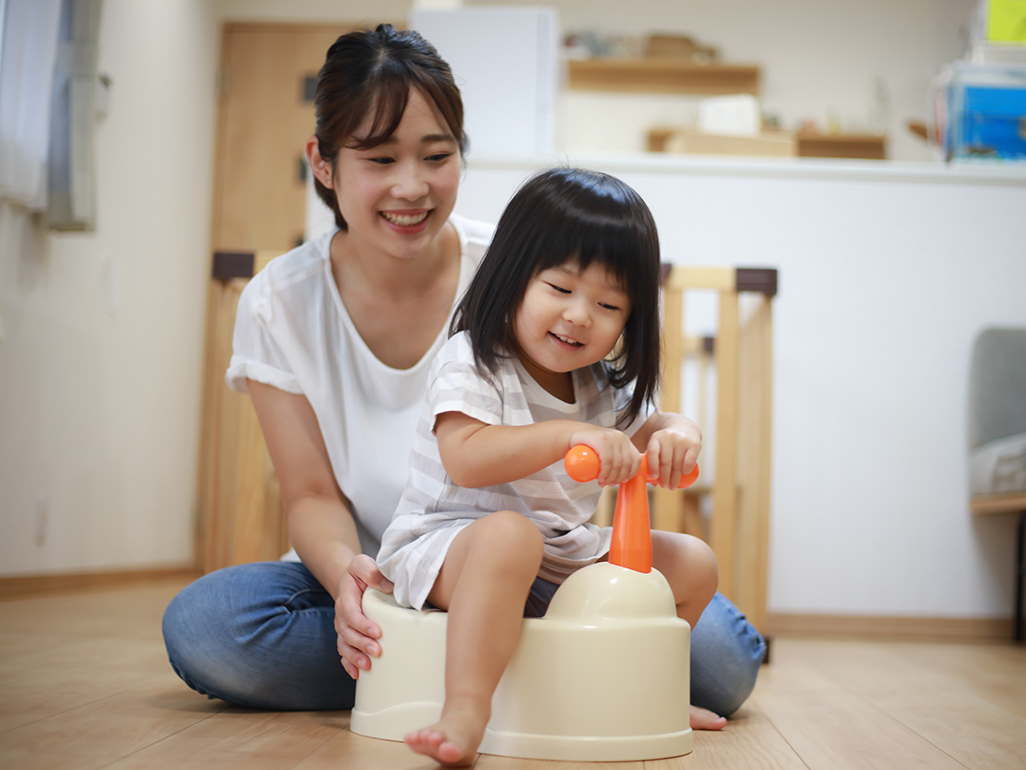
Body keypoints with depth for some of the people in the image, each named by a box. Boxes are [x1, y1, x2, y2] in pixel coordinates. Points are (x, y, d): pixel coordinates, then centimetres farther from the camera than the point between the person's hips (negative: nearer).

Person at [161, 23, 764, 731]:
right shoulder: (279, 305, -7)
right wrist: (345, 572, -29)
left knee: (718, 656, -25)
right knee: (200, 626, -30)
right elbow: (312, 494, -6)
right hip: (377, 585, 2)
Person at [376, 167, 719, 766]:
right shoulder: (472, 364, -13)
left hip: (563, 558, 7)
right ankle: (467, 709, -43)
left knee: (693, 561, 2)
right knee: (509, 534, -42)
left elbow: (650, 427, 13)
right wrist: (568, 435, -34)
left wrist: (677, 436, -14)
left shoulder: (603, 387, 8)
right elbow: (466, 460, -26)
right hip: (449, 544, -7)